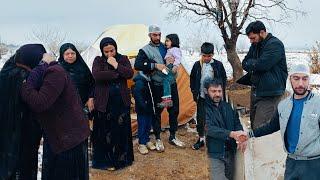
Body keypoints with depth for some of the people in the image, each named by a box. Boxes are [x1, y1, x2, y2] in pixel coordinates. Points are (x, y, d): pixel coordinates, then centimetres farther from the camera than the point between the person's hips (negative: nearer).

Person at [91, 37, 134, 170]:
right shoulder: (98, 60, 0)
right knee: (105, 132, 4)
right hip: (104, 102, -2)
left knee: (121, 130, 9)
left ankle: (121, 158, 25)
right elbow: (96, 75, -19)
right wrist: (117, 74, -16)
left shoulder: (123, 59, 5)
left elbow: (130, 74, -10)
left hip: (121, 102, 2)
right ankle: (105, 160, 18)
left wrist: (116, 65, -19)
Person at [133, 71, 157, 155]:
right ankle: (141, 144, 12)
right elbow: (137, 95, -24)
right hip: (142, 110, -8)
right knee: (142, 126, 1)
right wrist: (144, 106, -22)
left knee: (148, 125, 16)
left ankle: (147, 141, 29)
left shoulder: (149, 80, 6)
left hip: (149, 109, 8)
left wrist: (152, 106, 15)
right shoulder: (139, 82, -21)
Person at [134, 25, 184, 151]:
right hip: (158, 86, -5)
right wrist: (155, 65, -27)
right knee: (157, 112, 3)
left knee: (174, 110, 11)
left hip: (171, 84, 6)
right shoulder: (145, 50, -7)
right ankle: (158, 139, 18)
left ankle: (172, 137, 26)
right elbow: (137, 65, -19)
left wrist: (173, 59, -5)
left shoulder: (166, 47, 10)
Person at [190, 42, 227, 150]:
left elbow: (223, 79, 6)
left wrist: (221, 92, 1)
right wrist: (194, 92, 5)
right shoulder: (197, 65, 0)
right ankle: (201, 139, 20)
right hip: (201, 97, 1)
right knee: (200, 118, 6)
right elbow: (192, 79, 10)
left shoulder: (218, 65, -3)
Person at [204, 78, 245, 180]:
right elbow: (209, 129, -23)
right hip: (215, 154, -6)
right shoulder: (204, 109, -12)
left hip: (230, 152, 6)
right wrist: (231, 134, -34)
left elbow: (237, 123, 8)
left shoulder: (227, 106, 10)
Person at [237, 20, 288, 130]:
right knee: (253, 125, 12)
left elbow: (261, 65, -22)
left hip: (269, 94, -9)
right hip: (256, 91, 9)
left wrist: (250, 63, -3)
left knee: (260, 129, -13)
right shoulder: (255, 45, 15)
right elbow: (244, 64, 13)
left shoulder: (275, 45, -13)